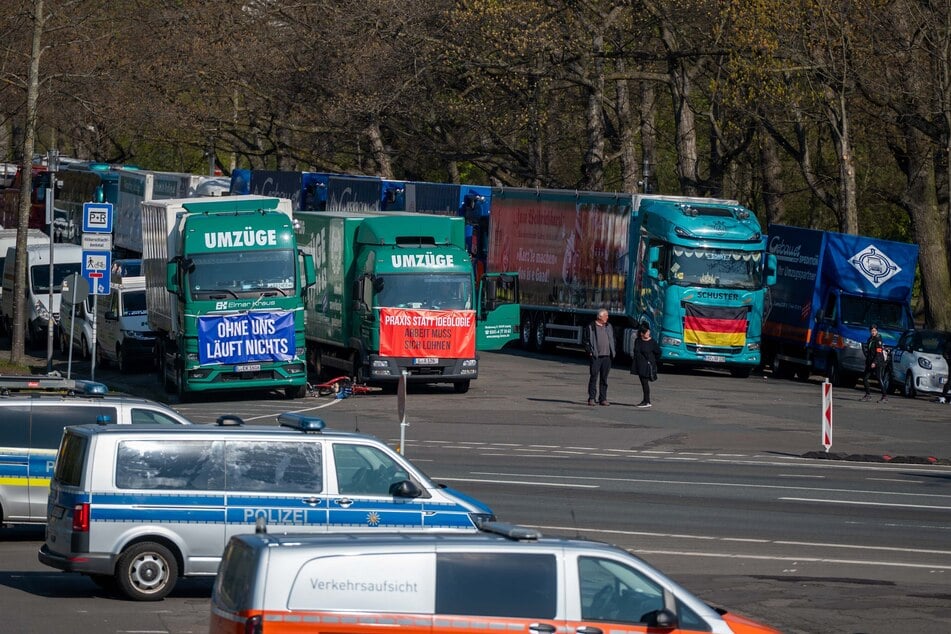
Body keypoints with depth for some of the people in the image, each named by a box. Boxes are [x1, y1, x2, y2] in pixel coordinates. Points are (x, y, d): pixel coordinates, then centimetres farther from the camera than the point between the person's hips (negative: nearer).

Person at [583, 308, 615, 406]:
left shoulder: (609, 327, 14)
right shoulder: (591, 327, -1)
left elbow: (612, 340, 20)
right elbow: (586, 341, 0)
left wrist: (612, 352, 10)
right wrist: (590, 352, -9)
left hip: (607, 357, 4)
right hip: (595, 357, -4)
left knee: (604, 378, 7)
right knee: (594, 377, -5)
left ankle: (603, 398, 11)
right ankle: (591, 398, -1)